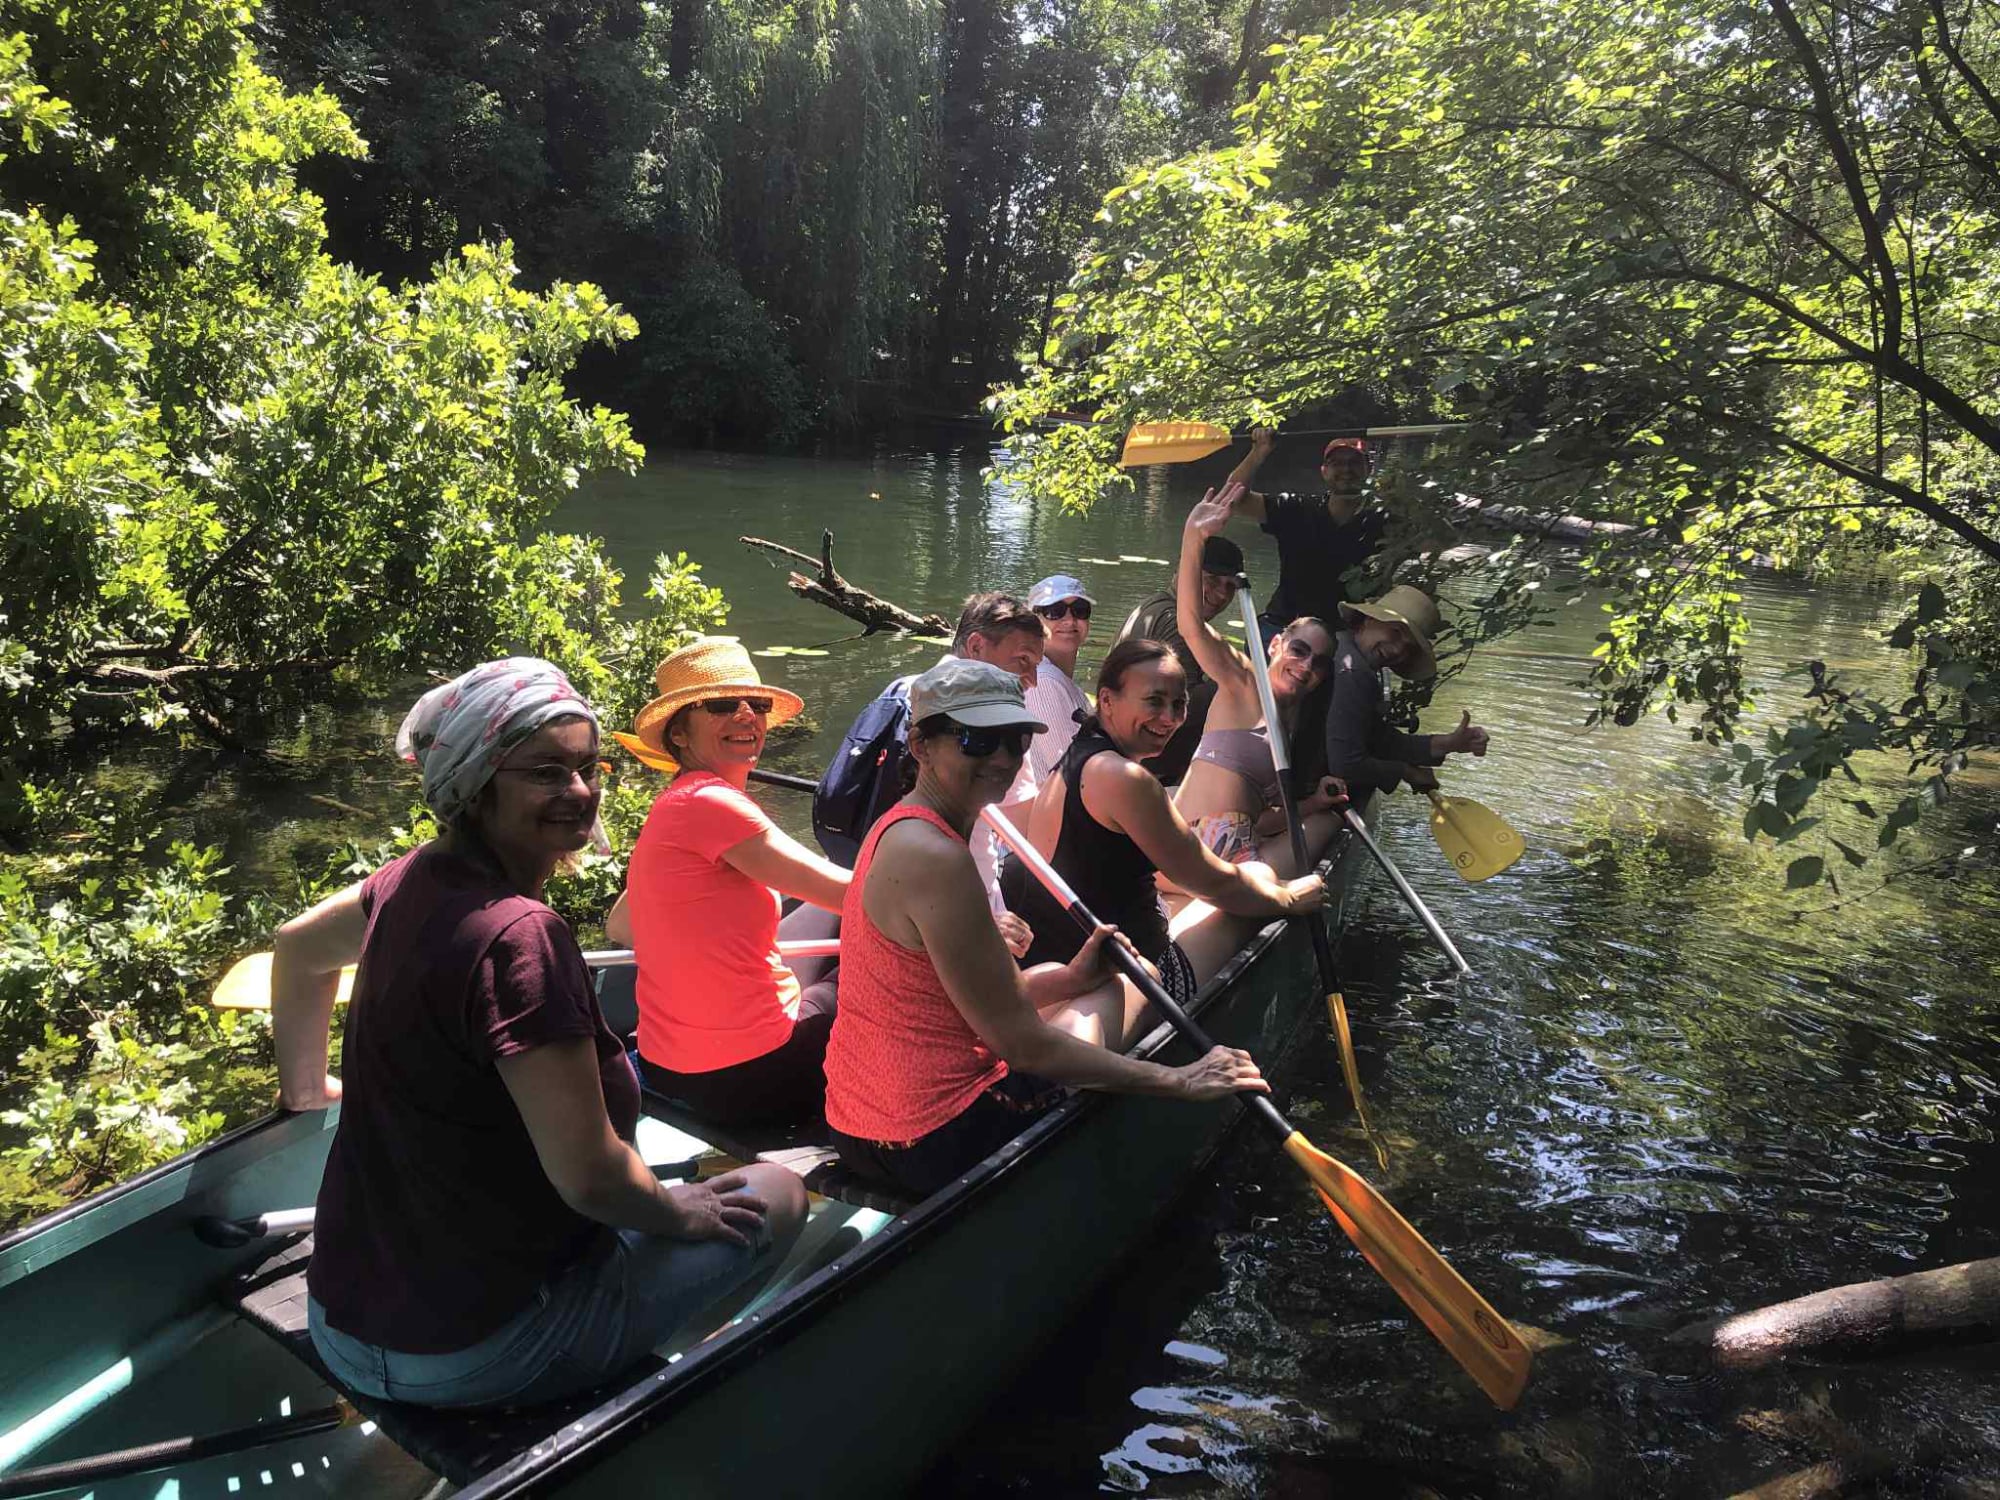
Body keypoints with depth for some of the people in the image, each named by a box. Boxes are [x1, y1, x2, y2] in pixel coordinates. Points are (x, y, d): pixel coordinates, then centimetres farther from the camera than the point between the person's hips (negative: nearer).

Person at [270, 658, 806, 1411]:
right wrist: (679, 1211, -8)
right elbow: (589, 1177, -28)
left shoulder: (415, 880, -3)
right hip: (464, 1355, -8)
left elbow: (297, 946, 18)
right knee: (777, 1194, 5)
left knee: (616, 1072, 26)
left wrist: (306, 1086, 31)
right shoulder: (518, 935, -29)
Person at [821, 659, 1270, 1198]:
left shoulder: (899, 831, 9)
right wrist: (1180, 1081, -16)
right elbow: (1022, 1044, -22)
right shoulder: (935, 857, -23)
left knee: (1051, 975, 25)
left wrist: (1070, 978, 0)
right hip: (932, 1141, -10)